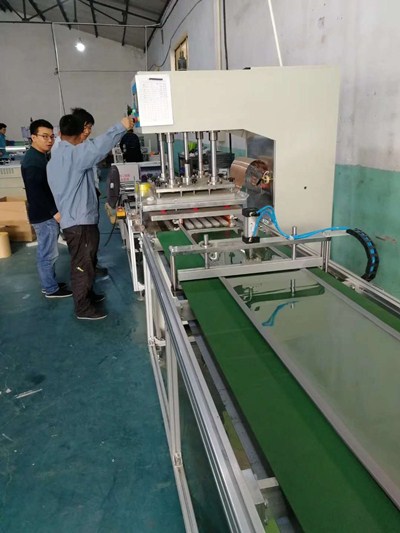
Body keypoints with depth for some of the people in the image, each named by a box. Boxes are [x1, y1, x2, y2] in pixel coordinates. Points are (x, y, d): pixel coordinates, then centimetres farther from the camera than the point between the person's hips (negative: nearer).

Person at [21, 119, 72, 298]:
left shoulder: (40, 156, 13)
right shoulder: (32, 161, -20)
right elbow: (35, 191, -25)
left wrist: (54, 210, 19)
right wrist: (54, 212, -22)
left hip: (47, 213, 10)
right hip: (43, 215, -10)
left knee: (47, 252, 17)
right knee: (48, 253, 0)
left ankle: (50, 284, 28)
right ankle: (51, 289, 11)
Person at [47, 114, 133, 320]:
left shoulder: (55, 159, 14)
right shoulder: (73, 154, -19)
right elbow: (97, 147, -37)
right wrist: (121, 127, -37)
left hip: (73, 219, 10)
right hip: (80, 222, -10)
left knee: (85, 263, 23)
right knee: (82, 266, 1)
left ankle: (87, 294, 39)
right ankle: (83, 308, 13)